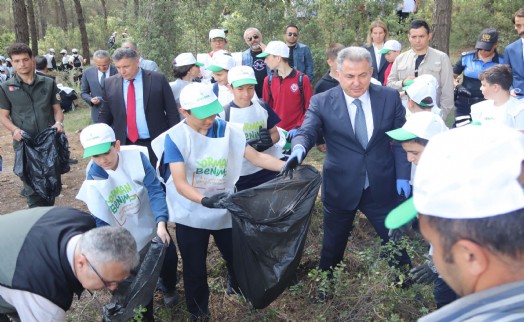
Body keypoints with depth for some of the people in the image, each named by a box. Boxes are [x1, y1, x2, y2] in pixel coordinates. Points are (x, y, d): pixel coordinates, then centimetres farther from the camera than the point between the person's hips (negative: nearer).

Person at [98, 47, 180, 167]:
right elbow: (104, 115, 11)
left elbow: (172, 112, 0)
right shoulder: (110, 83, 4)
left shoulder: (158, 79, -3)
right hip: (124, 144, 2)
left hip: (156, 144, -2)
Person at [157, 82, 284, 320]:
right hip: (191, 215, -2)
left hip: (225, 211, 2)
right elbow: (179, 182, -26)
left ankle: (239, 289, 54)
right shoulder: (175, 137, -18)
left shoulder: (229, 131, -9)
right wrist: (204, 200, -43)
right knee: (194, 270, 15)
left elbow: (257, 157, -9)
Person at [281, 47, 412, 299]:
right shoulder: (322, 102, -9)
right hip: (340, 188, -1)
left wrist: (402, 176, -3)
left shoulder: (390, 97, -4)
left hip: (382, 186, 1)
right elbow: (306, 133, -18)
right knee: (332, 246, 18)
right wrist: (298, 150, -41)